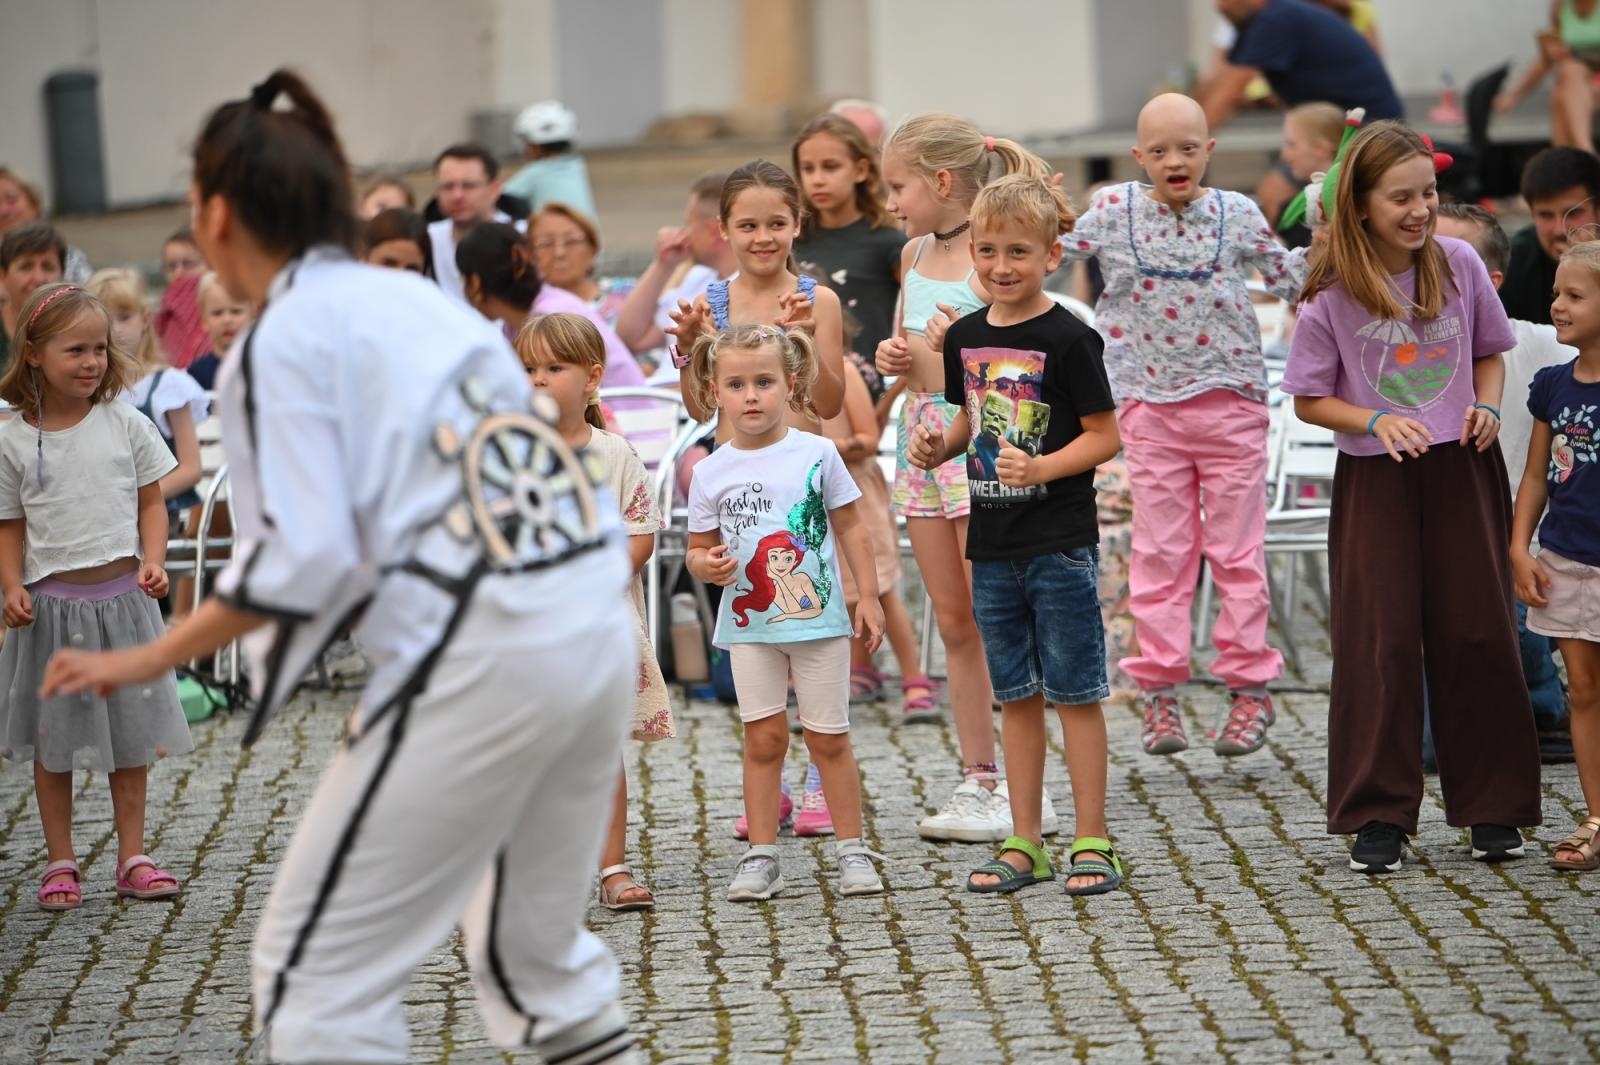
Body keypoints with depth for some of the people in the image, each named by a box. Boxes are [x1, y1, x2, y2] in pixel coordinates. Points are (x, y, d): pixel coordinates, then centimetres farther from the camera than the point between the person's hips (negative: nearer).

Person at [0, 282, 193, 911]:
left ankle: (132, 859, 18)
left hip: (122, 596, 1)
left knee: (131, 734, 8)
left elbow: (151, 504, 6)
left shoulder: (127, 426, 0)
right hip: (51, 603, -1)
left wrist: (153, 561, -9)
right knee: (53, 739, 5)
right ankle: (60, 864, 16)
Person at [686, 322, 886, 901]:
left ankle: (852, 849, 14)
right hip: (750, 625, 1)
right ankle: (761, 856, 9)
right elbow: (699, 547, 9)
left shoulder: (817, 454, -3)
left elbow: (850, 527, 4)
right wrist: (705, 565, -14)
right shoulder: (712, 472, 0)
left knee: (828, 738, 4)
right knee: (763, 738, 2)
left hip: (818, 618, -1)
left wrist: (868, 596, 2)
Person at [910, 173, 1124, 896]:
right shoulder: (965, 337, 7)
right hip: (992, 544, 6)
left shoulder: (1067, 339, -11)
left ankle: (1091, 841, 7)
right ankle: (1025, 843, 18)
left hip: (1060, 543, -6)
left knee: (1074, 693, 0)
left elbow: (1105, 435, -10)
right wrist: (938, 447, 1)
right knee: (1016, 695, 12)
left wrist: (1040, 468, -22)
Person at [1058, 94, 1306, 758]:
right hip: (1150, 405, 0)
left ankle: (1249, 686, 11)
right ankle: (1158, 687, 8)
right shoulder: (1113, 211, 1)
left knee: (1237, 548, 4)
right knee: (1160, 551, 3)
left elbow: (1289, 281, 10)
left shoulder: (1238, 214, 1)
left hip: (1230, 399, 0)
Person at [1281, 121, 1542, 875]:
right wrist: (1375, 422, -17)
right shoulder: (1331, 295, -9)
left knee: (1477, 631, 4)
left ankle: (1492, 806, 15)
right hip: (1375, 478, -2)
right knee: (1379, 640, -3)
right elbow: (1310, 401, -2)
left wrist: (1487, 406, -6)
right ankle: (1377, 818, 5)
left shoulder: (1459, 265, -1)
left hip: (1463, 471, 2)